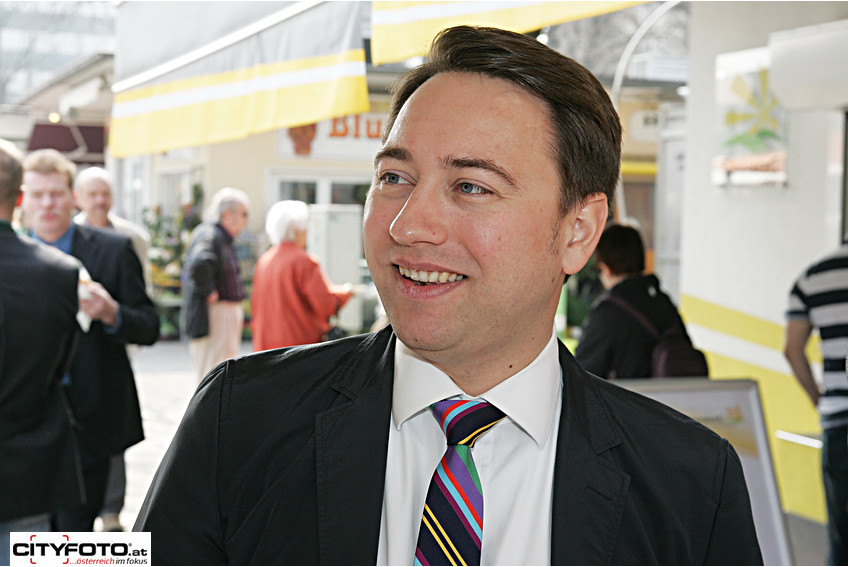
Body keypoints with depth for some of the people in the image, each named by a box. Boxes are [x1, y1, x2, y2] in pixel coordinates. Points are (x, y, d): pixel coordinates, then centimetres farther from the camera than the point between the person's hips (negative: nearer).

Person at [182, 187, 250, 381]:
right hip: (214, 316, -10)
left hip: (227, 316, 10)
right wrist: (209, 293, -23)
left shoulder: (222, 238, 16)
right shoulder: (208, 235, -16)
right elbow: (200, 263, -36)